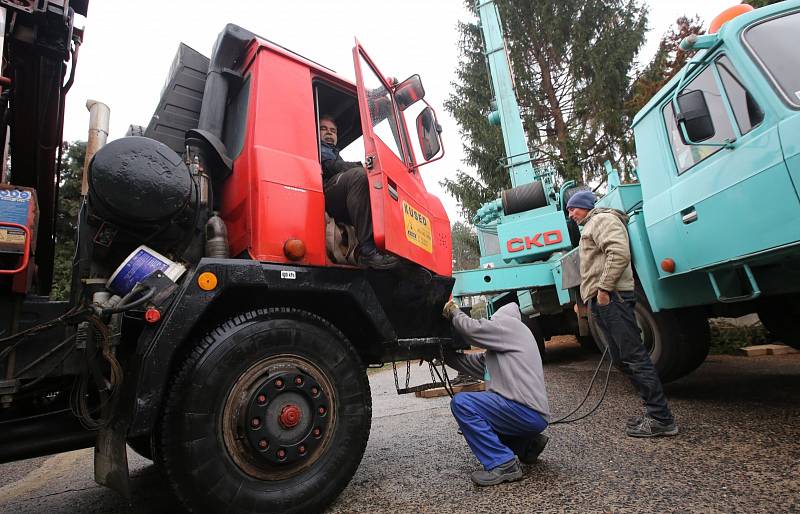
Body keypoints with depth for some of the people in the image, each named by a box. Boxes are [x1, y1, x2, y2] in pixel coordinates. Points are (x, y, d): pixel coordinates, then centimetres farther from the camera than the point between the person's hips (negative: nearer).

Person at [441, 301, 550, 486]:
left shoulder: (510, 325, -3)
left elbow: (471, 328, -14)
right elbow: (469, 362, 23)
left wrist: (453, 311, 3)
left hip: (528, 412, -10)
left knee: (461, 403, -16)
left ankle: (502, 464, -14)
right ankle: (527, 444, 16)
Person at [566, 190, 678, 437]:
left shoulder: (602, 219, 0)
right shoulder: (590, 226, 30)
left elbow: (620, 253, -18)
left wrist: (604, 288, -20)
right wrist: (591, 297, 19)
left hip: (611, 297, -10)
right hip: (601, 300, 10)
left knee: (634, 356, -9)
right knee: (622, 360, 9)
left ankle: (661, 419, -3)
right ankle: (655, 412, 16)